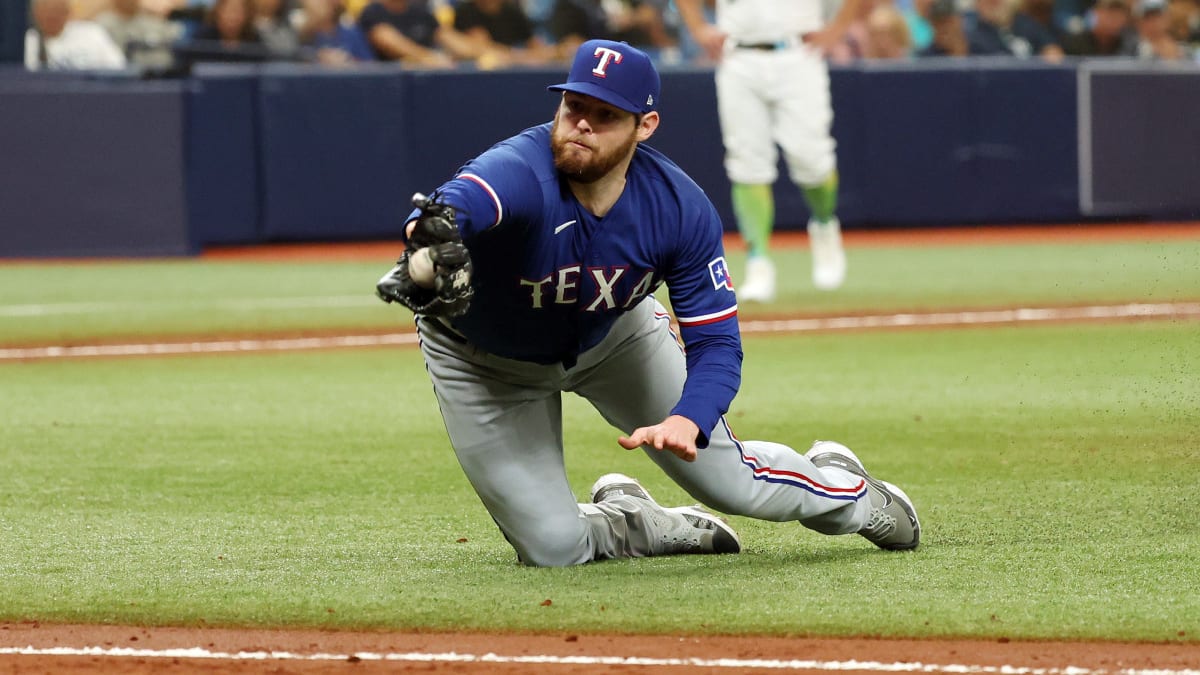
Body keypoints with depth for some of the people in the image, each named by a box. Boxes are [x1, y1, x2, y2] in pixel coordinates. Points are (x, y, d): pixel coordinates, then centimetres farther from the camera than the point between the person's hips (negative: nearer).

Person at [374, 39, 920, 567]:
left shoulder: (681, 209, -27)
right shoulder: (519, 172, -41)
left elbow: (716, 342, -23)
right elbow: (457, 202, -66)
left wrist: (685, 422, -43)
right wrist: (430, 239, -91)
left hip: (614, 339, 2)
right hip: (486, 362, -2)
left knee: (728, 481, 6)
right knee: (553, 549, -4)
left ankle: (844, 490, 40)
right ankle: (625, 522, 32)